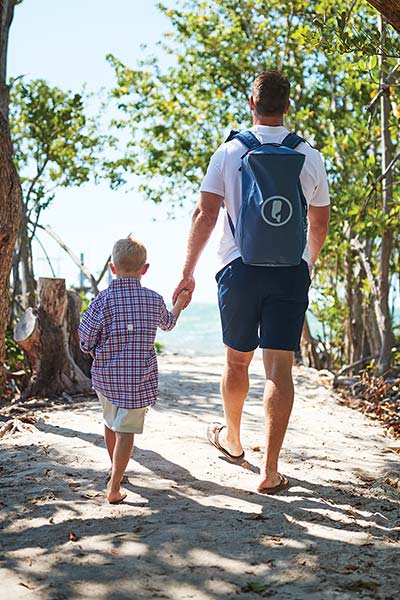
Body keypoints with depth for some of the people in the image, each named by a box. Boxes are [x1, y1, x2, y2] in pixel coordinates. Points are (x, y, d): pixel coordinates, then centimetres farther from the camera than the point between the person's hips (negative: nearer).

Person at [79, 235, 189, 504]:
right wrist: (179, 304, 39)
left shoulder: (103, 300, -9)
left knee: (110, 422, 22)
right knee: (126, 430, -1)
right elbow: (168, 323, 19)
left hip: (106, 376, 2)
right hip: (139, 378, -2)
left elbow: (86, 339, -6)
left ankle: (115, 466, 44)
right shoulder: (154, 299, -3)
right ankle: (114, 487, -8)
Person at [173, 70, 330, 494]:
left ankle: (231, 439, 37)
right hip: (291, 270, 0)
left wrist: (187, 273, -2)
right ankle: (270, 470, -3)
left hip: (240, 268, 0)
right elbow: (320, 223, 12)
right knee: (279, 367, -2)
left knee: (237, 360, 16)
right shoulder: (309, 157, 4)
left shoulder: (229, 152, 0)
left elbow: (205, 214, -6)